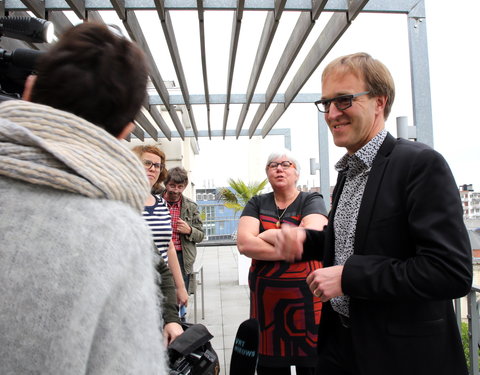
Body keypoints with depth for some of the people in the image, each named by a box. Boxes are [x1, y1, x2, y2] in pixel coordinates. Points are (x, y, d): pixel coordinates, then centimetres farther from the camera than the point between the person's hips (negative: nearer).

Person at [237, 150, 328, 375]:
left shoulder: (312, 201, -1)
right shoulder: (257, 204, 5)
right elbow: (244, 244, -10)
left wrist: (267, 235, -9)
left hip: (306, 299, -2)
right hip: (266, 300, 2)